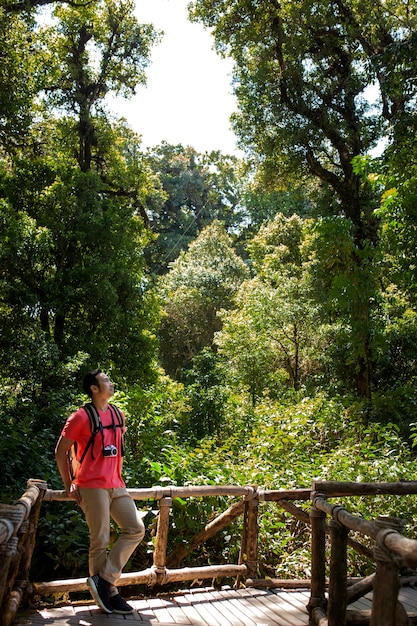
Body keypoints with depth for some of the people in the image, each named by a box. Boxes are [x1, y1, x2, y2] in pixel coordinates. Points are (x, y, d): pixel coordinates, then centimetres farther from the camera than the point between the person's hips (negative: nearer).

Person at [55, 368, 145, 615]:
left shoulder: (117, 414, 12)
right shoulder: (81, 417, -8)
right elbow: (61, 451, -3)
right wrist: (69, 484, -2)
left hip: (116, 485, 7)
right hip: (93, 486, -7)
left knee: (136, 529, 0)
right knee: (100, 541, 0)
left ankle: (104, 579, 9)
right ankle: (110, 593, 14)